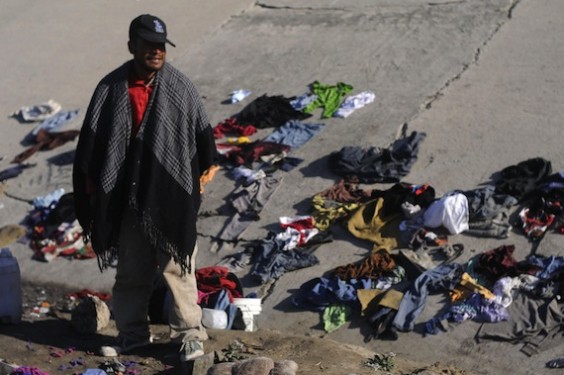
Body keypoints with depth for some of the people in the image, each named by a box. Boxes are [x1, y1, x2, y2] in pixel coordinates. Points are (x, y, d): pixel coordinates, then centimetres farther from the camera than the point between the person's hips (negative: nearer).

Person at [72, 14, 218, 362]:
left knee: (177, 265, 0)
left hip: (171, 195, -2)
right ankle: (132, 332, 25)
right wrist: (93, 188, 4)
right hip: (127, 196, 2)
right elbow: (92, 141, 5)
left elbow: (202, 135, 1)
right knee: (130, 269, 12)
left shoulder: (180, 87, -4)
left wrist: (197, 182, 1)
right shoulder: (111, 88, 0)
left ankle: (190, 333, 11)